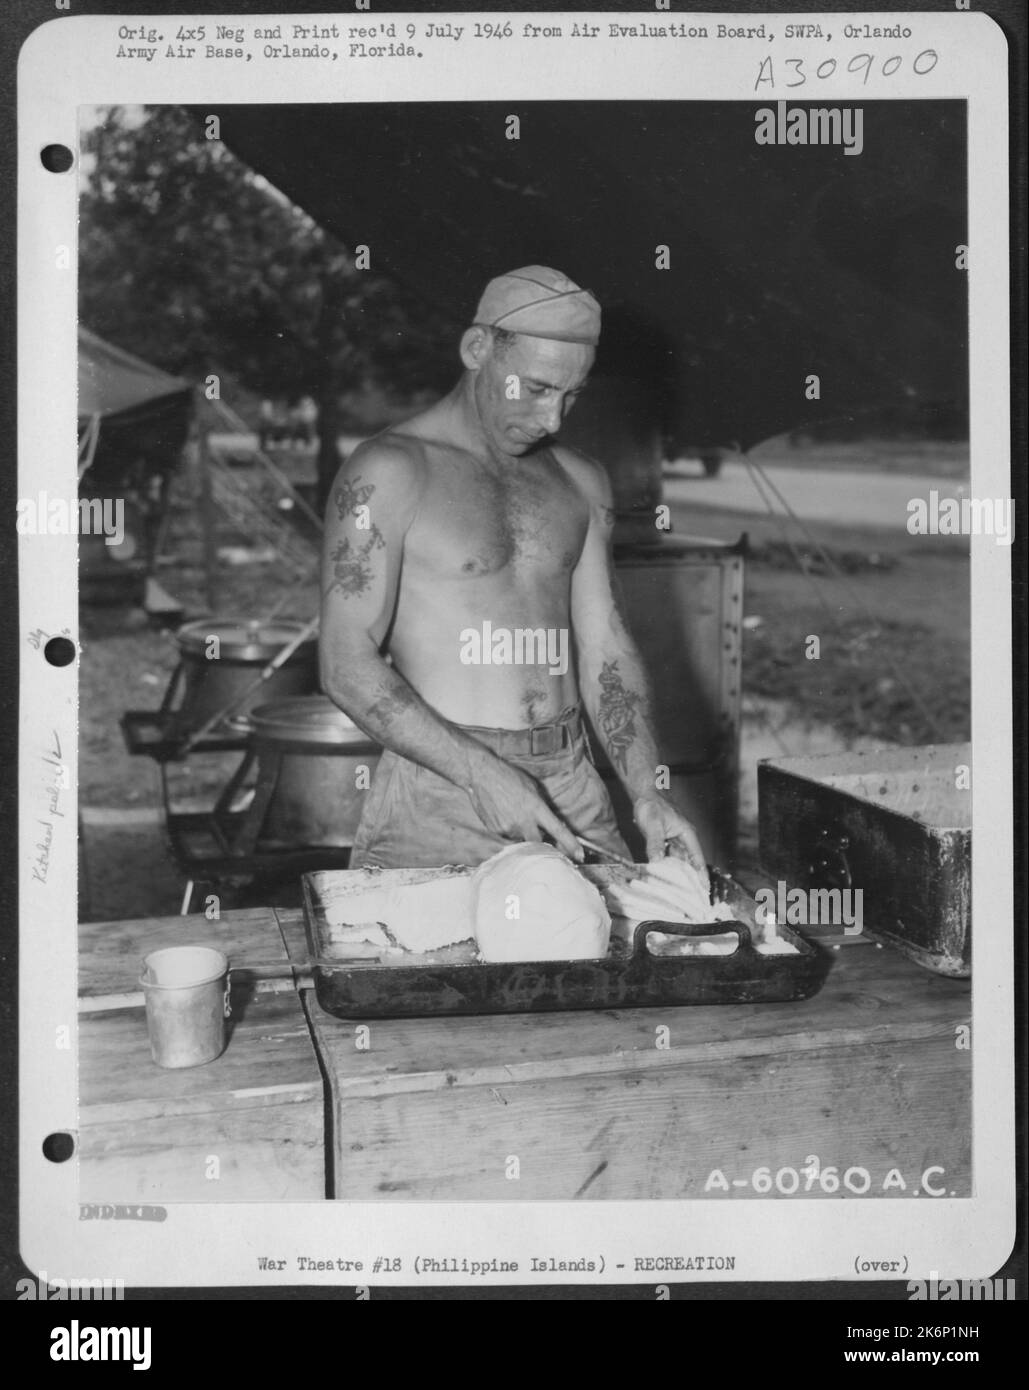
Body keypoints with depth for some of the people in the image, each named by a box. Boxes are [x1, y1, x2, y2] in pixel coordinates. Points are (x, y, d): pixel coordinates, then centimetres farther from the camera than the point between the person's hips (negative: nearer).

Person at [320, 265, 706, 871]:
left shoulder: (581, 483, 13)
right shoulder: (387, 473, -7)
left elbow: (605, 647, 11)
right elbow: (346, 664, -12)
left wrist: (648, 792, -3)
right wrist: (482, 774, -19)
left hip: (574, 788, 5)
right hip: (440, 794, -5)